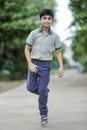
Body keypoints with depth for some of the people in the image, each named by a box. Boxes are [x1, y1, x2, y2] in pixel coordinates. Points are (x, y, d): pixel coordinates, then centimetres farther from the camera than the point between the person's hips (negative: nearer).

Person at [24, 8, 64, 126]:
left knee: (42, 91, -4)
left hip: (46, 65, -1)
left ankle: (43, 114, 12)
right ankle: (45, 92, 31)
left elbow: (58, 52, 7)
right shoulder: (34, 33, -1)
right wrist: (30, 64, -9)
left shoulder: (55, 36, 1)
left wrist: (61, 67, -4)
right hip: (34, 63, 1)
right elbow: (27, 49, 2)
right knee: (31, 88, -1)